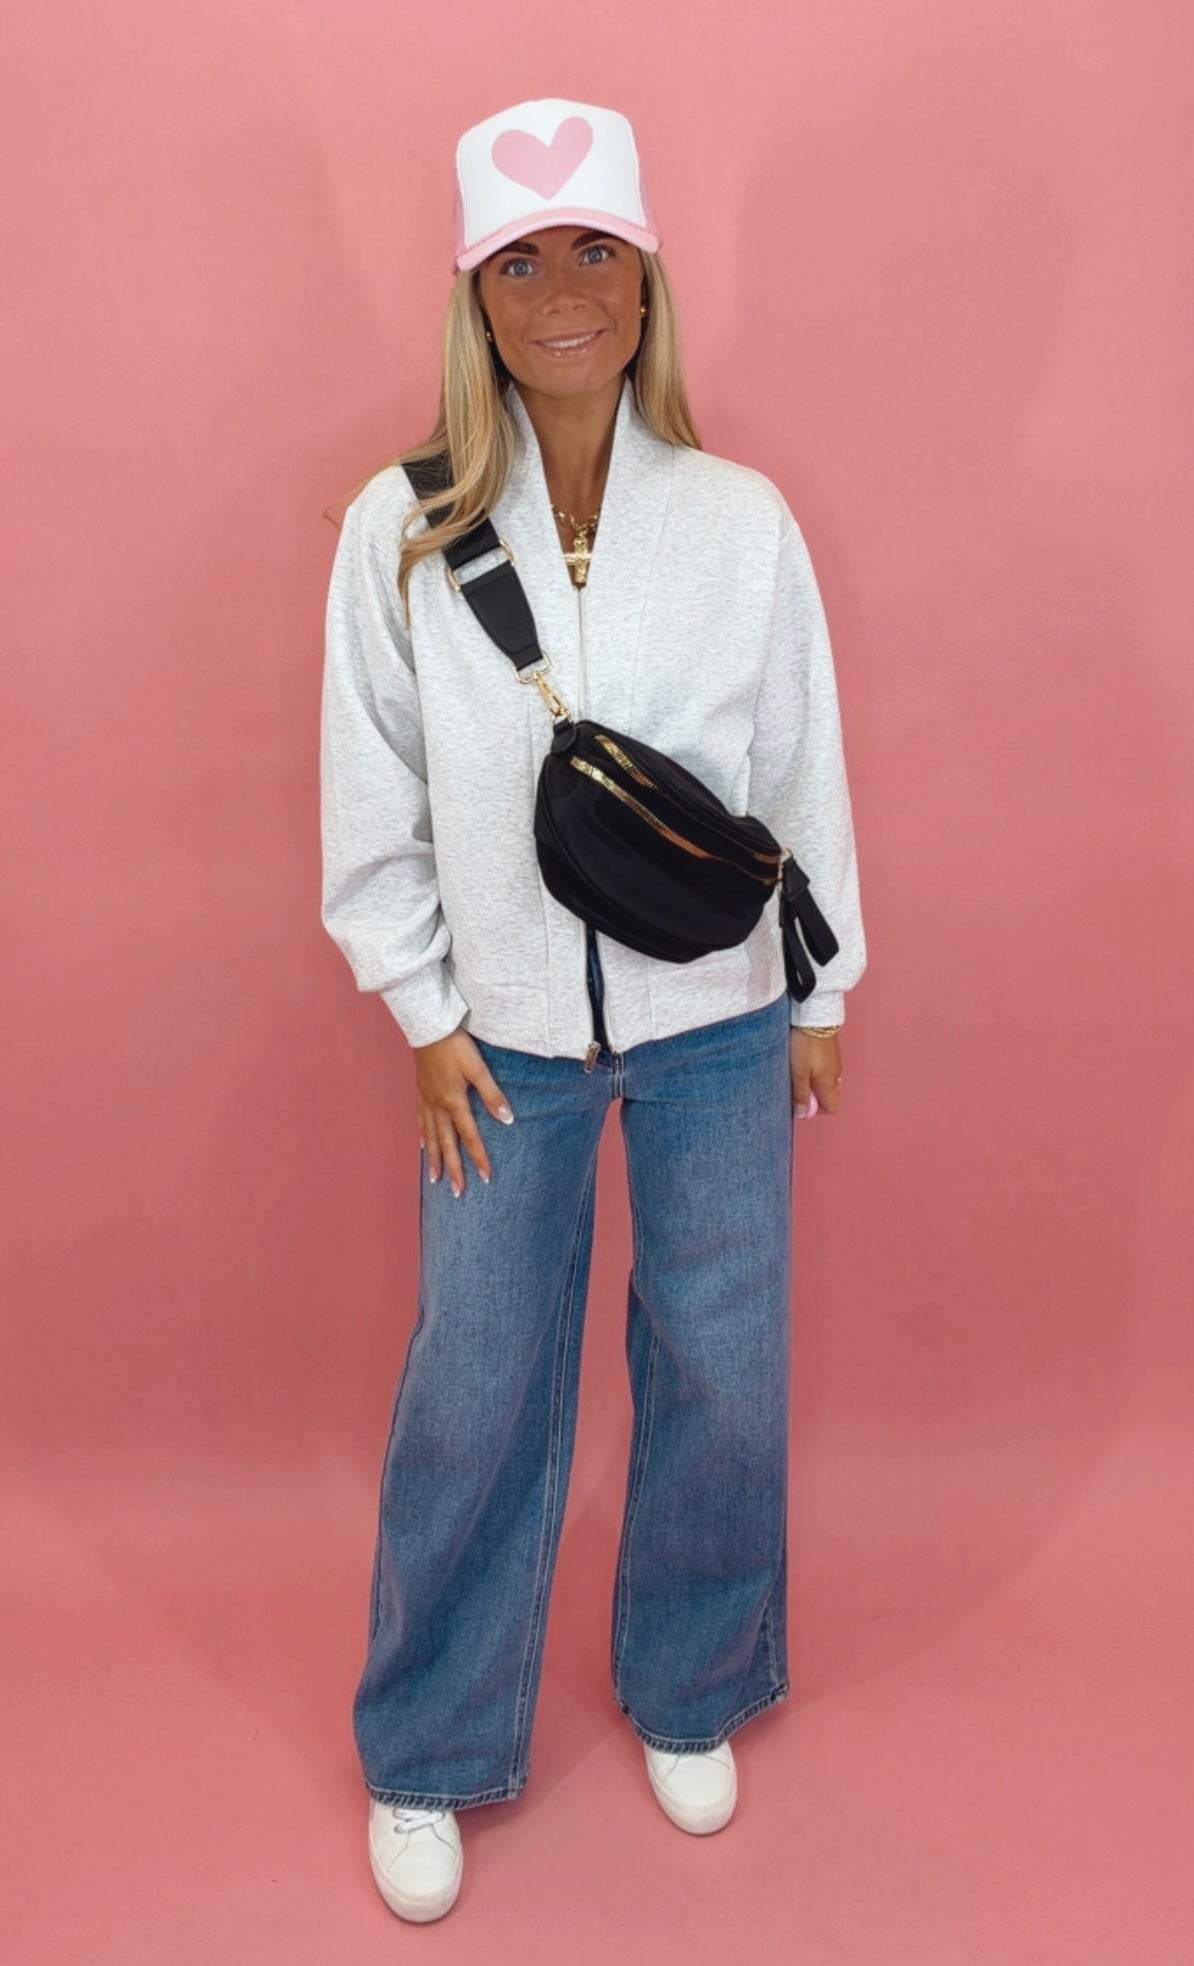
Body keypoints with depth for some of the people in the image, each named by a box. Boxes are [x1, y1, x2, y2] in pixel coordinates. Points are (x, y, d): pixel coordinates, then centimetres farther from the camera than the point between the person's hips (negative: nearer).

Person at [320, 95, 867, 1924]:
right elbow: (373, 797, -1)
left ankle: (689, 1693, 40)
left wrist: (826, 993, 6)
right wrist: (425, 1015, -1)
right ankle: (427, 1756, 33)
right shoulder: (400, 529, -7)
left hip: (718, 1022, 1)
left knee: (720, 1365, 12)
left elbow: (804, 773, 1)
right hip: (504, 1035, 0)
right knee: (472, 1393, 9)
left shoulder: (742, 519, -6)